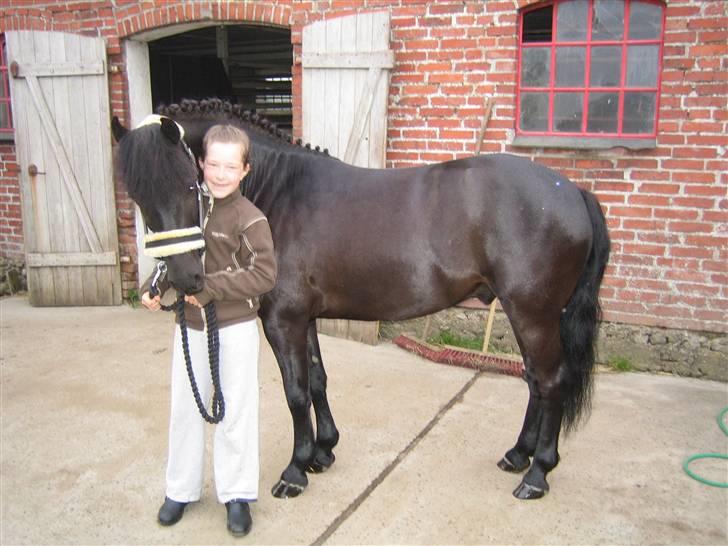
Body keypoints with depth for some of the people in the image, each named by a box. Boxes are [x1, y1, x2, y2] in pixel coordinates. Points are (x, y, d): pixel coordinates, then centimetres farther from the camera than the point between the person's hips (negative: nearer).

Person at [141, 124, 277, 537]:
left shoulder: (249, 217, -15)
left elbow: (264, 274, -22)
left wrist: (211, 287, -25)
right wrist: (155, 287, -5)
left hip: (235, 326, -5)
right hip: (190, 324, 5)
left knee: (236, 410, 6)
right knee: (185, 407, 15)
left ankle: (237, 494, 22)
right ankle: (181, 489, 32)